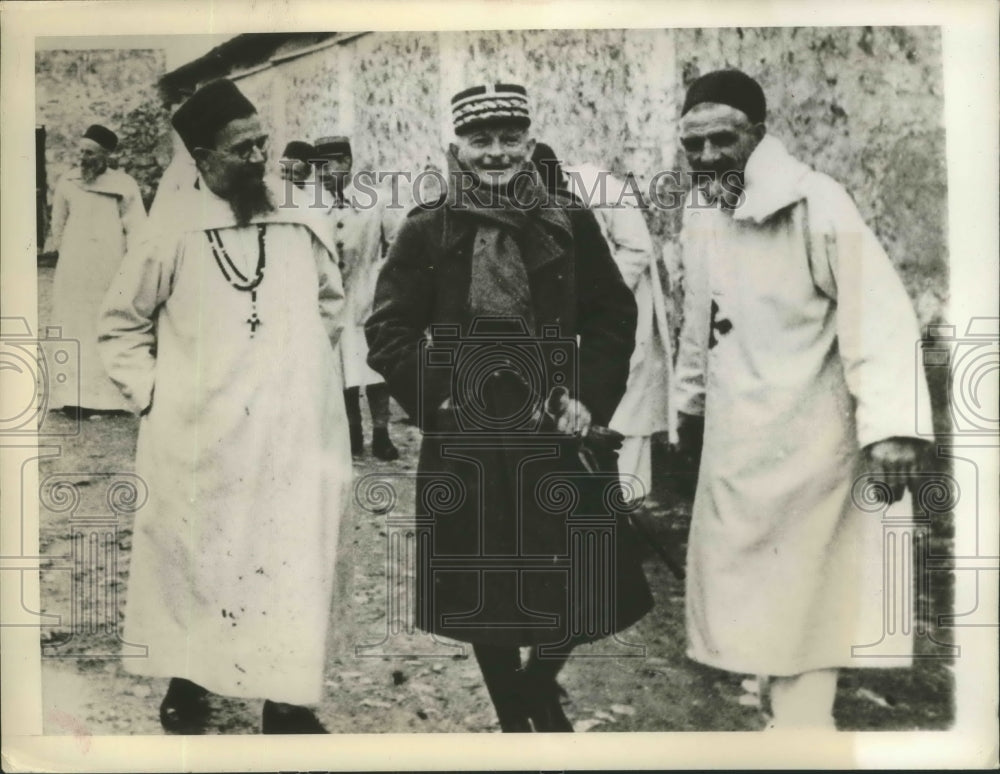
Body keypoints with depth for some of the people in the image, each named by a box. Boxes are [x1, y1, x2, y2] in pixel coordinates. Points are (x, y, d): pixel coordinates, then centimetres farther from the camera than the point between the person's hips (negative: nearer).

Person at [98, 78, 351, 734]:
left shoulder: (301, 225, 0)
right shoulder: (174, 234, -8)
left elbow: (332, 300, 19)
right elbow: (122, 324, 5)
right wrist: (151, 394, -2)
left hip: (290, 434, 3)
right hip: (200, 440, -2)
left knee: (293, 564, 6)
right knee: (192, 560, 12)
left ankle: (287, 698, 21)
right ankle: (187, 681, 33)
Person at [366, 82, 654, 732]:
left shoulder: (571, 224, 3)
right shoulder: (426, 232, 0)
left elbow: (613, 317, 5)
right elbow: (388, 332, 1)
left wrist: (589, 398, -6)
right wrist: (435, 398, -10)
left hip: (556, 436, 1)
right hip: (465, 442, 0)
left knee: (576, 585, 5)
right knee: (483, 594, 11)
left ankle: (542, 687, 37)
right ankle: (513, 715, 34)